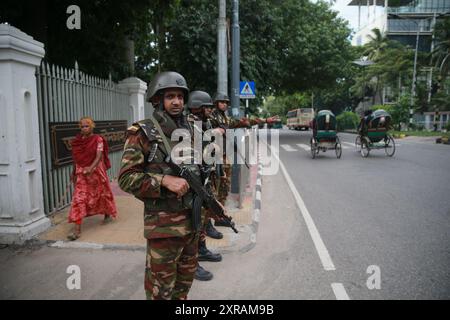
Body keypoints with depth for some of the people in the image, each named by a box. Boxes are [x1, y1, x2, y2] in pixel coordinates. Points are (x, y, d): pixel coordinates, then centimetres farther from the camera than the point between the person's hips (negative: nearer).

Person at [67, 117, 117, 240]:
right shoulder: (77, 141, 3)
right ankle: (77, 229, -4)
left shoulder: (98, 139, -9)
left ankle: (108, 214, 42)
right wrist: (74, 172, 17)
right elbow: (76, 158, 12)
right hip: (81, 173, 3)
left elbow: (99, 156, -19)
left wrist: (91, 168, -34)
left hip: (95, 171, -3)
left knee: (102, 193, 15)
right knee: (79, 199, -5)